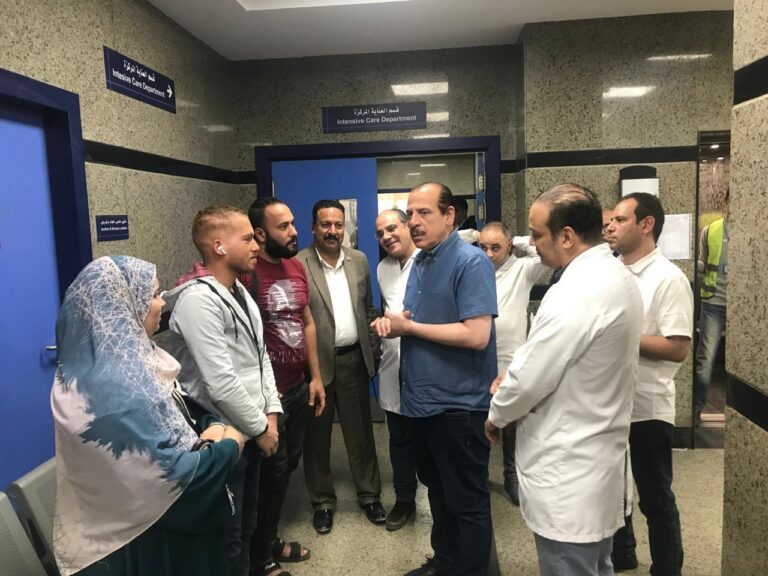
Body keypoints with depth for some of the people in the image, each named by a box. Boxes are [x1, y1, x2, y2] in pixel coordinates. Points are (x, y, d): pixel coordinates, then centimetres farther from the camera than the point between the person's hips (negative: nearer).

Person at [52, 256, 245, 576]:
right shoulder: (115, 386, -31)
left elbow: (168, 419, 10)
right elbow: (171, 472, -30)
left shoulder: (123, 360, 0)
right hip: (143, 536, -9)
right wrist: (229, 447, -15)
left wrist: (209, 427, -9)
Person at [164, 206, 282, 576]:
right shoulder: (198, 299, -22)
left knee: (247, 524, 23)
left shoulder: (240, 292, 8)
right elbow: (221, 382, -25)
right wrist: (261, 428, -14)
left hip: (249, 433, 9)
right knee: (227, 536, 9)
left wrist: (271, 413, 3)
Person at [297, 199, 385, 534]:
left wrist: (374, 351, 10)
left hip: (353, 359, 4)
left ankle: (369, 495, 32)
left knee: (361, 432, 15)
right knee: (317, 437, 12)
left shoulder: (359, 260, 5)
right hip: (315, 362, -3)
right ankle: (322, 502, 30)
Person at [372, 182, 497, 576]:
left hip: (458, 403, -9)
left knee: (467, 501, 9)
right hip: (422, 399, 9)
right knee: (437, 491, 24)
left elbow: (477, 336, -26)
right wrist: (391, 322, -5)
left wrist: (408, 327, -19)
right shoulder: (418, 262, 9)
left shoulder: (471, 262, -17)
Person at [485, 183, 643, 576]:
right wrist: (514, 375, 7)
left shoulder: (576, 293, -26)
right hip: (596, 458, 9)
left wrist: (496, 415, -3)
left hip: (567, 473, -9)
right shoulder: (617, 277, 6)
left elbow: (529, 380, -21)